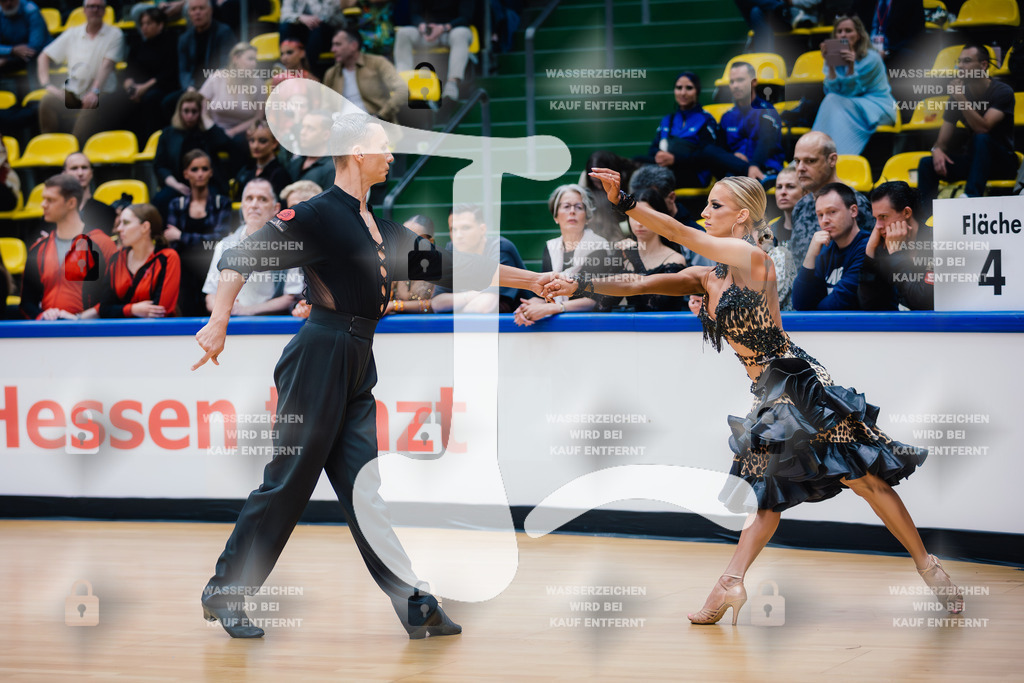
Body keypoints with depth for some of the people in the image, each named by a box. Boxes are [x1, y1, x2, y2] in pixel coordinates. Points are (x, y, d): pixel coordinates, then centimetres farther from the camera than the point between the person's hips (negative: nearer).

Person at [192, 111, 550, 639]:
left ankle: (415, 605, 1)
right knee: (288, 481, -5)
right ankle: (224, 593, 6)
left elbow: (445, 264, 24)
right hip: (320, 356, -8)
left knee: (366, 487, 5)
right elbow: (241, 257, -10)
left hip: (358, 367, 8)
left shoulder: (381, 230, 19)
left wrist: (528, 280, 24)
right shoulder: (318, 214, -7)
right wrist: (219, 323, -22)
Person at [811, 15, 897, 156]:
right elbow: (832, 91, -11)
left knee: (835, 102, -28)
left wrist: (851, 68, -29)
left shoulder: (870, 58, -12)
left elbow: (849, 91, -14)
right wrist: (830, 65, -21)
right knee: (831, 100, -27)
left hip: (878, 108, -5)